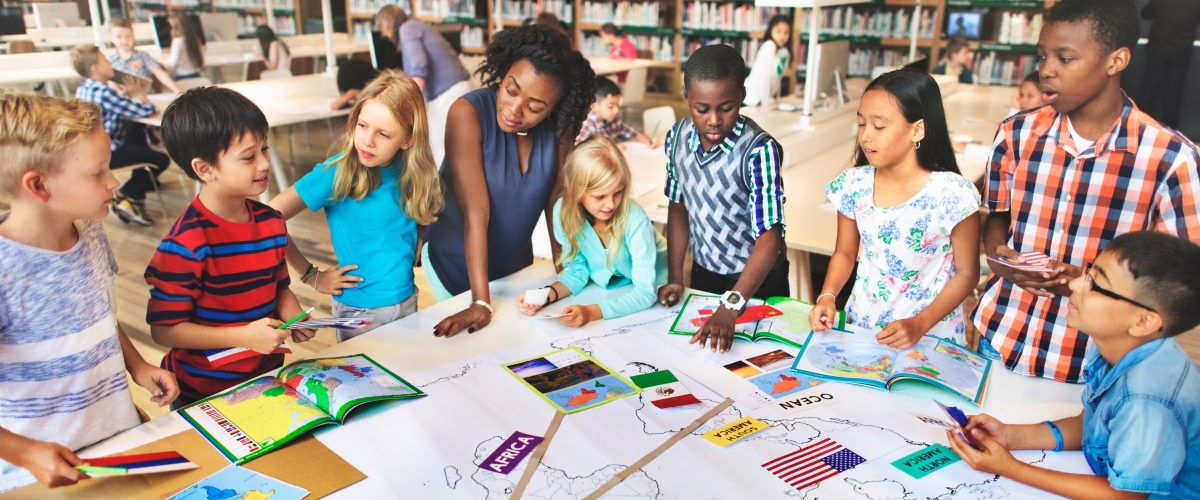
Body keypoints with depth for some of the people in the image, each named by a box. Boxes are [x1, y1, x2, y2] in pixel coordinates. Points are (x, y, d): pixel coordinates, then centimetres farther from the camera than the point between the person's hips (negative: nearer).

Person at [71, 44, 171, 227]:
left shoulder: (82, 89, 6)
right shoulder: (104, 92, -22)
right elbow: (147, 111, -21)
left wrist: (125, 95, 1)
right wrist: (140, 96, -1)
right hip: (110, 153, -9)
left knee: (136, 128, 30)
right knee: (162, 160, -1)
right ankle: (122, 197, 5)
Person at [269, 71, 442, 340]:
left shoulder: (412, 173, -7)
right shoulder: (337, 172, -19)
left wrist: (413, 256, -5)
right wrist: (311, 276, -13)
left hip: (408, 304, 4)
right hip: (358, 311, -4)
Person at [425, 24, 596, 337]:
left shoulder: (560, 127, -17)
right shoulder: (469, 113, -29)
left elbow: (555, 202, -8)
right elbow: (476, 212, -32)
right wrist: (481, 303, -31)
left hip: (517, 262, 4)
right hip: (456, 264, -4)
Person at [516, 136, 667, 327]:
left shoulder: (635, 220, -30)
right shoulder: (564, 211, -19)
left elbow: (645, 292, -31)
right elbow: (577, 271, -7)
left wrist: (591, 312, -43)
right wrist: (546, 295, -25)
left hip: (655, 292, -3)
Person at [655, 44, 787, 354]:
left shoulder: (759, 149, -27)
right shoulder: (677, 137, -10)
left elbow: (769, 238, -30)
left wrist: (730, 307, -39)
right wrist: (675, 278, -2)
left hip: (757, 282, -4)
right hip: (703, 275, 5)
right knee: (697, 351, 22)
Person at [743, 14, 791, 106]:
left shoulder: (784, 51, 7)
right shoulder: (769, 46, -16)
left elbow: (777, 76, 12)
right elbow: (763, 75, -20)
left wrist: (774, 99, 8)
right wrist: (766, 100, -16)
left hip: (764, 98, 8)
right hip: (751, 100, -8)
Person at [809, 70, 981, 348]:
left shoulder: (952, 194, -14)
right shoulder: (853, 186, -4)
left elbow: (967, 273, -6)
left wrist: (919, 324, -17)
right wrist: (827, 296, -10)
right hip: (861, 329, 3)